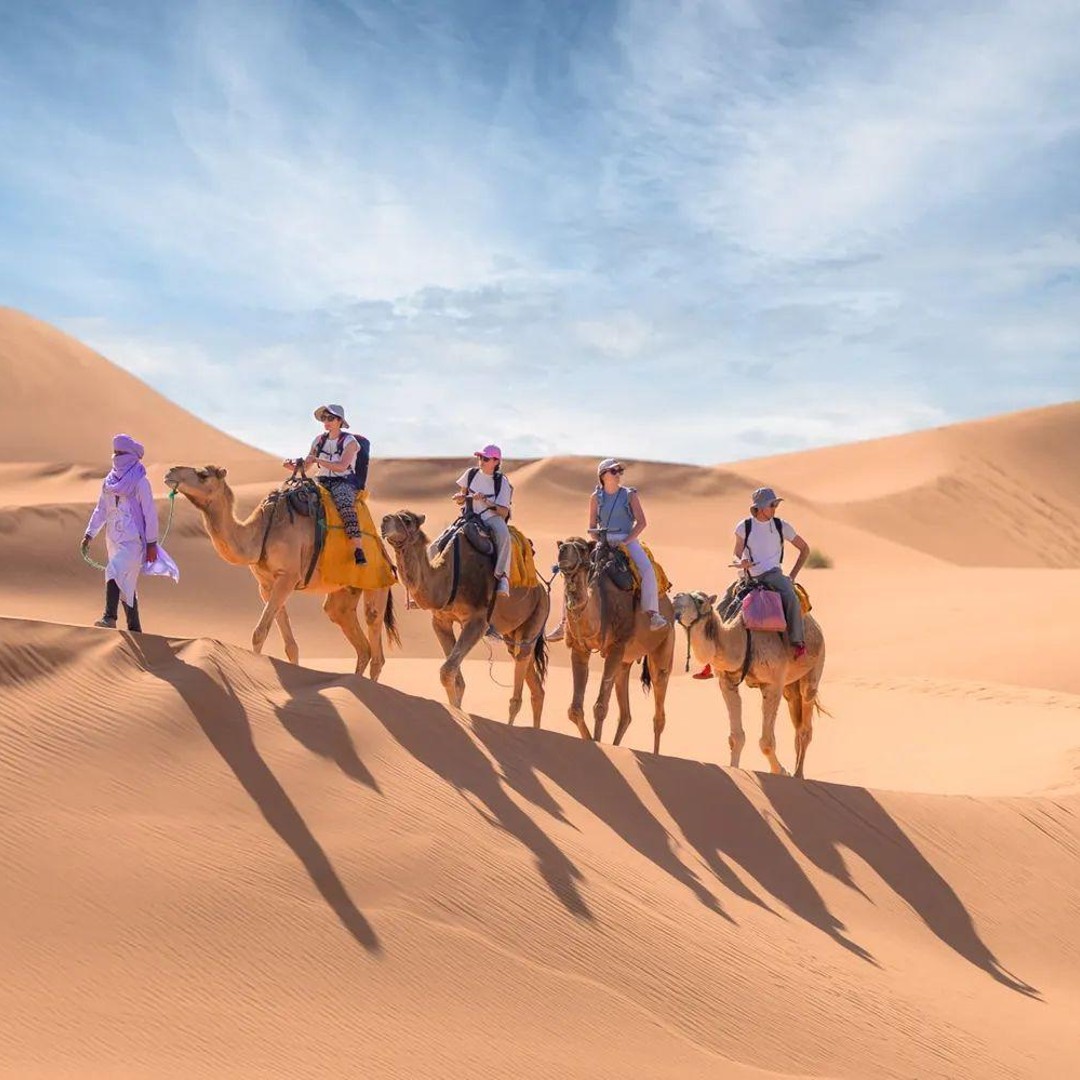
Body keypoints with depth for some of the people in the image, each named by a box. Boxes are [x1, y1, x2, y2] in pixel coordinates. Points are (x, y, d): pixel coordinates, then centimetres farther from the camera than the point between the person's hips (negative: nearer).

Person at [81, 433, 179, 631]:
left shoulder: (139, 482, -8)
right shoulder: (109, 481, 11)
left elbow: (150, 513, -8)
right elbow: (101, 510, 17)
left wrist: (151, 543, -11)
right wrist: (89, 535, 10)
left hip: (133, 540, -7)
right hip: (114, 539, 7)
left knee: (115, 573, -27)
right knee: (125, 586, 11)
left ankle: (109, 618, -35)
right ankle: (135, 630, 17)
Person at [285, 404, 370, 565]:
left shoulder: (350, 441, 0)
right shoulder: (319, 440, 15)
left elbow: (342, 466, -16)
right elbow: (305, 466, 13)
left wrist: (317, 460, -22)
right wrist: (292, 466, -9)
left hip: (343, 482, -5)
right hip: (321, 482, 5)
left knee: (345, 505, -37)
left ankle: (358, 550, -45)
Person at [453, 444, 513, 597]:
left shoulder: (501, 482, -3)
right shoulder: (471, 474, 6)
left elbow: (503, 512, -8)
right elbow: (460, 501, 17)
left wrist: (485, 501, -20)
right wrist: (460, 497, -8)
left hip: (492, 518, -3)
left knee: (503, 534, -37)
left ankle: (502, 576, -36)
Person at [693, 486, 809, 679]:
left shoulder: (781, 526, 3)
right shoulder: (744, 527, 3)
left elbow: (804, 549, 14)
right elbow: (737, 555, 13)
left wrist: (793, 575, 7)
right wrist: (741, 561, -11)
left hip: (773, 574, -1)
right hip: (750, 578, 1)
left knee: (791, 599, -34)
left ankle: (798, 643, -24)